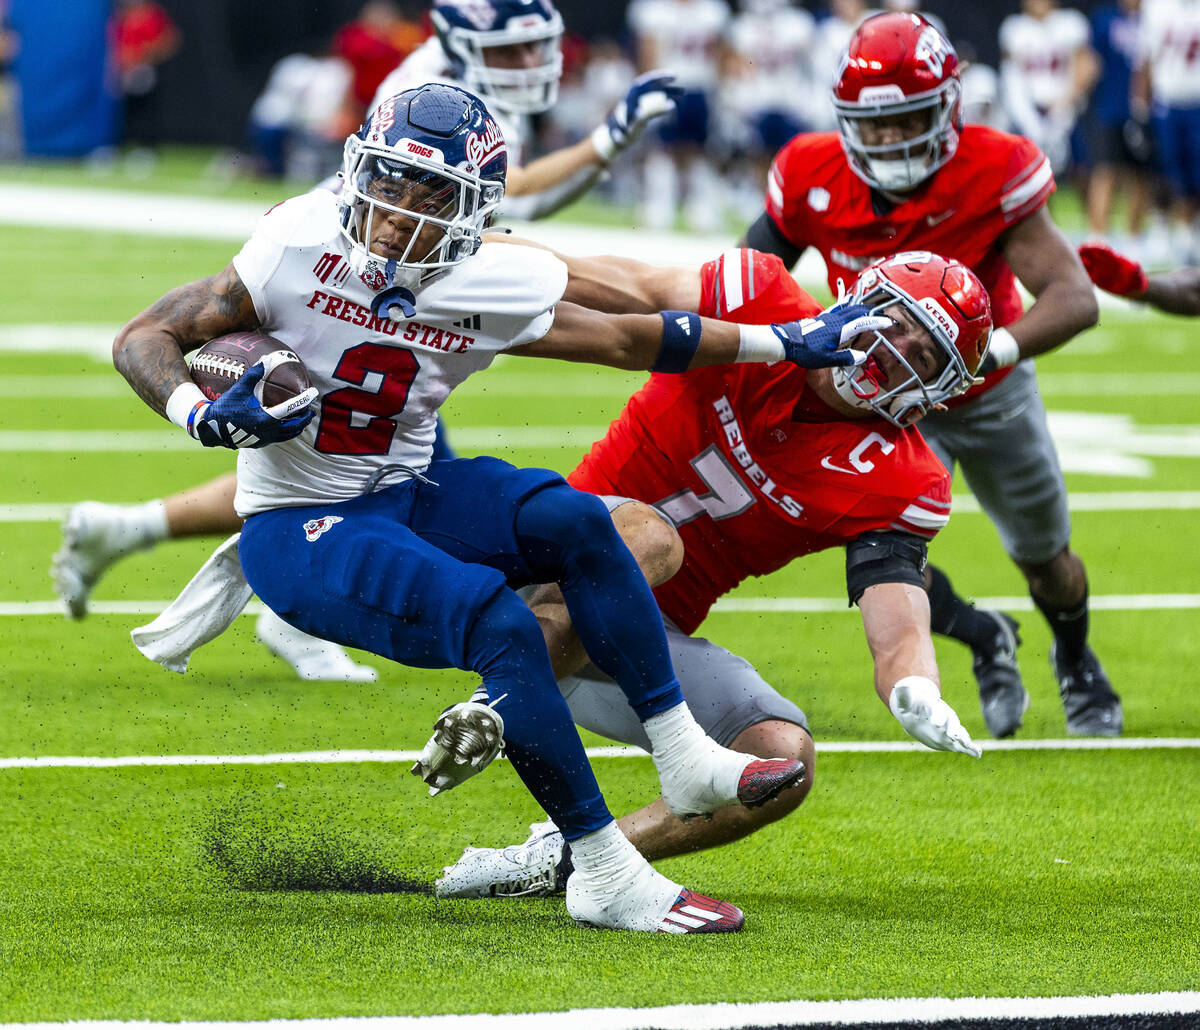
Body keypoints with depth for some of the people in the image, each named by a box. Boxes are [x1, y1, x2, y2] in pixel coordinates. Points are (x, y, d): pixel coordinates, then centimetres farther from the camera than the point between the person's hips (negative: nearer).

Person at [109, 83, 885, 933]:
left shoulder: (492, 289, -6)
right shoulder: (303, 247, -17)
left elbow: (626, 337, 6)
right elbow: (144, 340, -14)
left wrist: (793, 343, 7)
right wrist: (207, 417, -34)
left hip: (407, 495, 5)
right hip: (300, 534, -5)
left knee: (572, 520, -22)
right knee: (498, 620, -27)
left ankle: (684, 761, -13)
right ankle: (606, 878, -23)